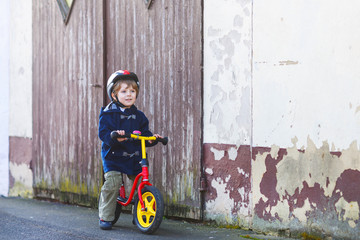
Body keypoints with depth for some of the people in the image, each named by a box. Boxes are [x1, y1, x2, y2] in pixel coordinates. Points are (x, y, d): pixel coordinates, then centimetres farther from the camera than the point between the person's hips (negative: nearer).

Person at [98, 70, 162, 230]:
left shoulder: (138, 116, 11)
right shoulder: (108, 113, -4)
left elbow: (144, 133, 13)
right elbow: (103, 132, -14)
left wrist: (152, 138, -8)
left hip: (135, 157, 4)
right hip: (114, 156, -4)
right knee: (112, 183, -18)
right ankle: (105, 217, -4)